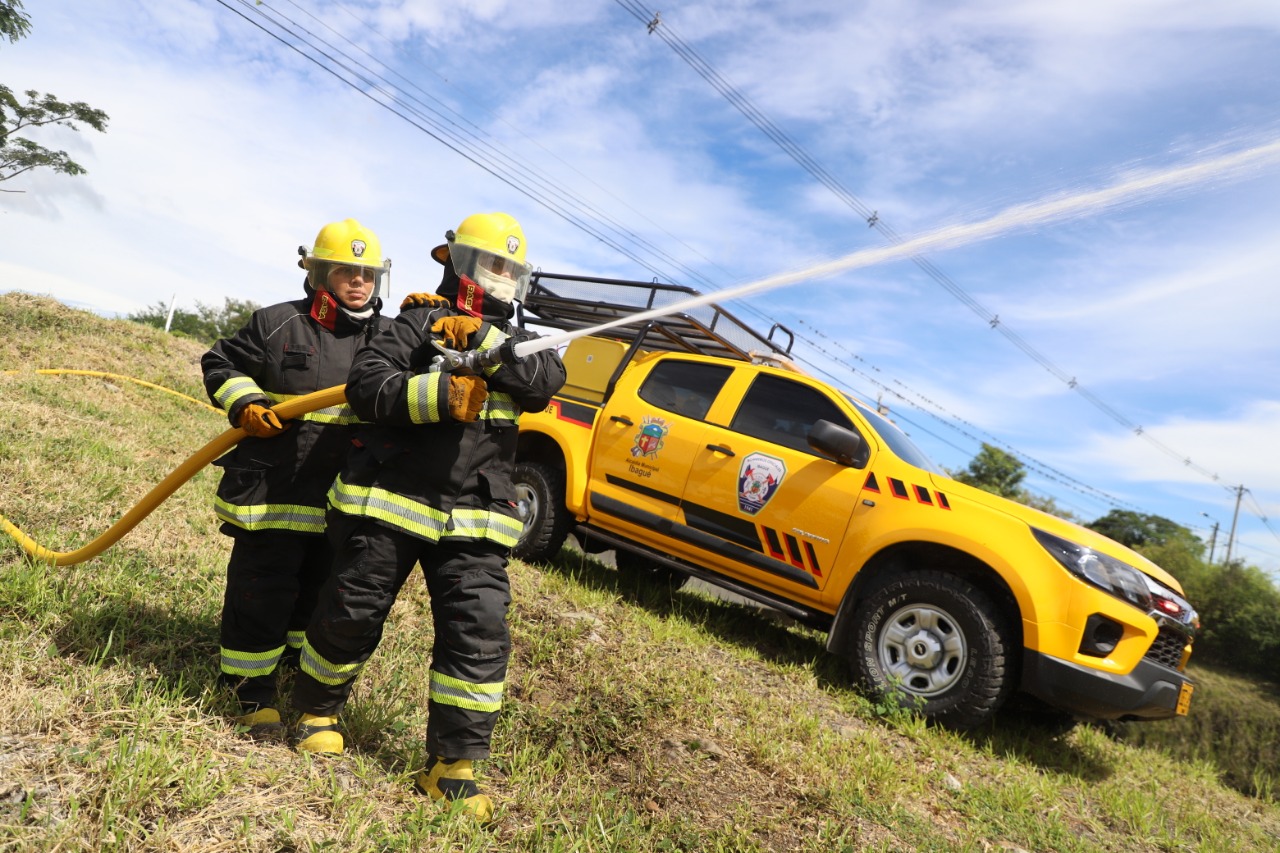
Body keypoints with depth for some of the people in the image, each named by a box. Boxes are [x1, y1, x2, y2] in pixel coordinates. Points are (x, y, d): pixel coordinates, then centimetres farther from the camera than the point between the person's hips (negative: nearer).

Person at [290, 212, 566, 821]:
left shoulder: (514, 341, 15)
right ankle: (316, 710, 38)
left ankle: (451, 765, 9)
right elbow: (365, 384, -12)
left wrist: (485, 340, -18)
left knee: (479, 634, -4)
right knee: (351, 616, 9)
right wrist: (441, 394, -25)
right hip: (388, 500, -3)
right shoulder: (420, 321, 1)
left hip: (473, 520, 3)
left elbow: (547, 379, -7)